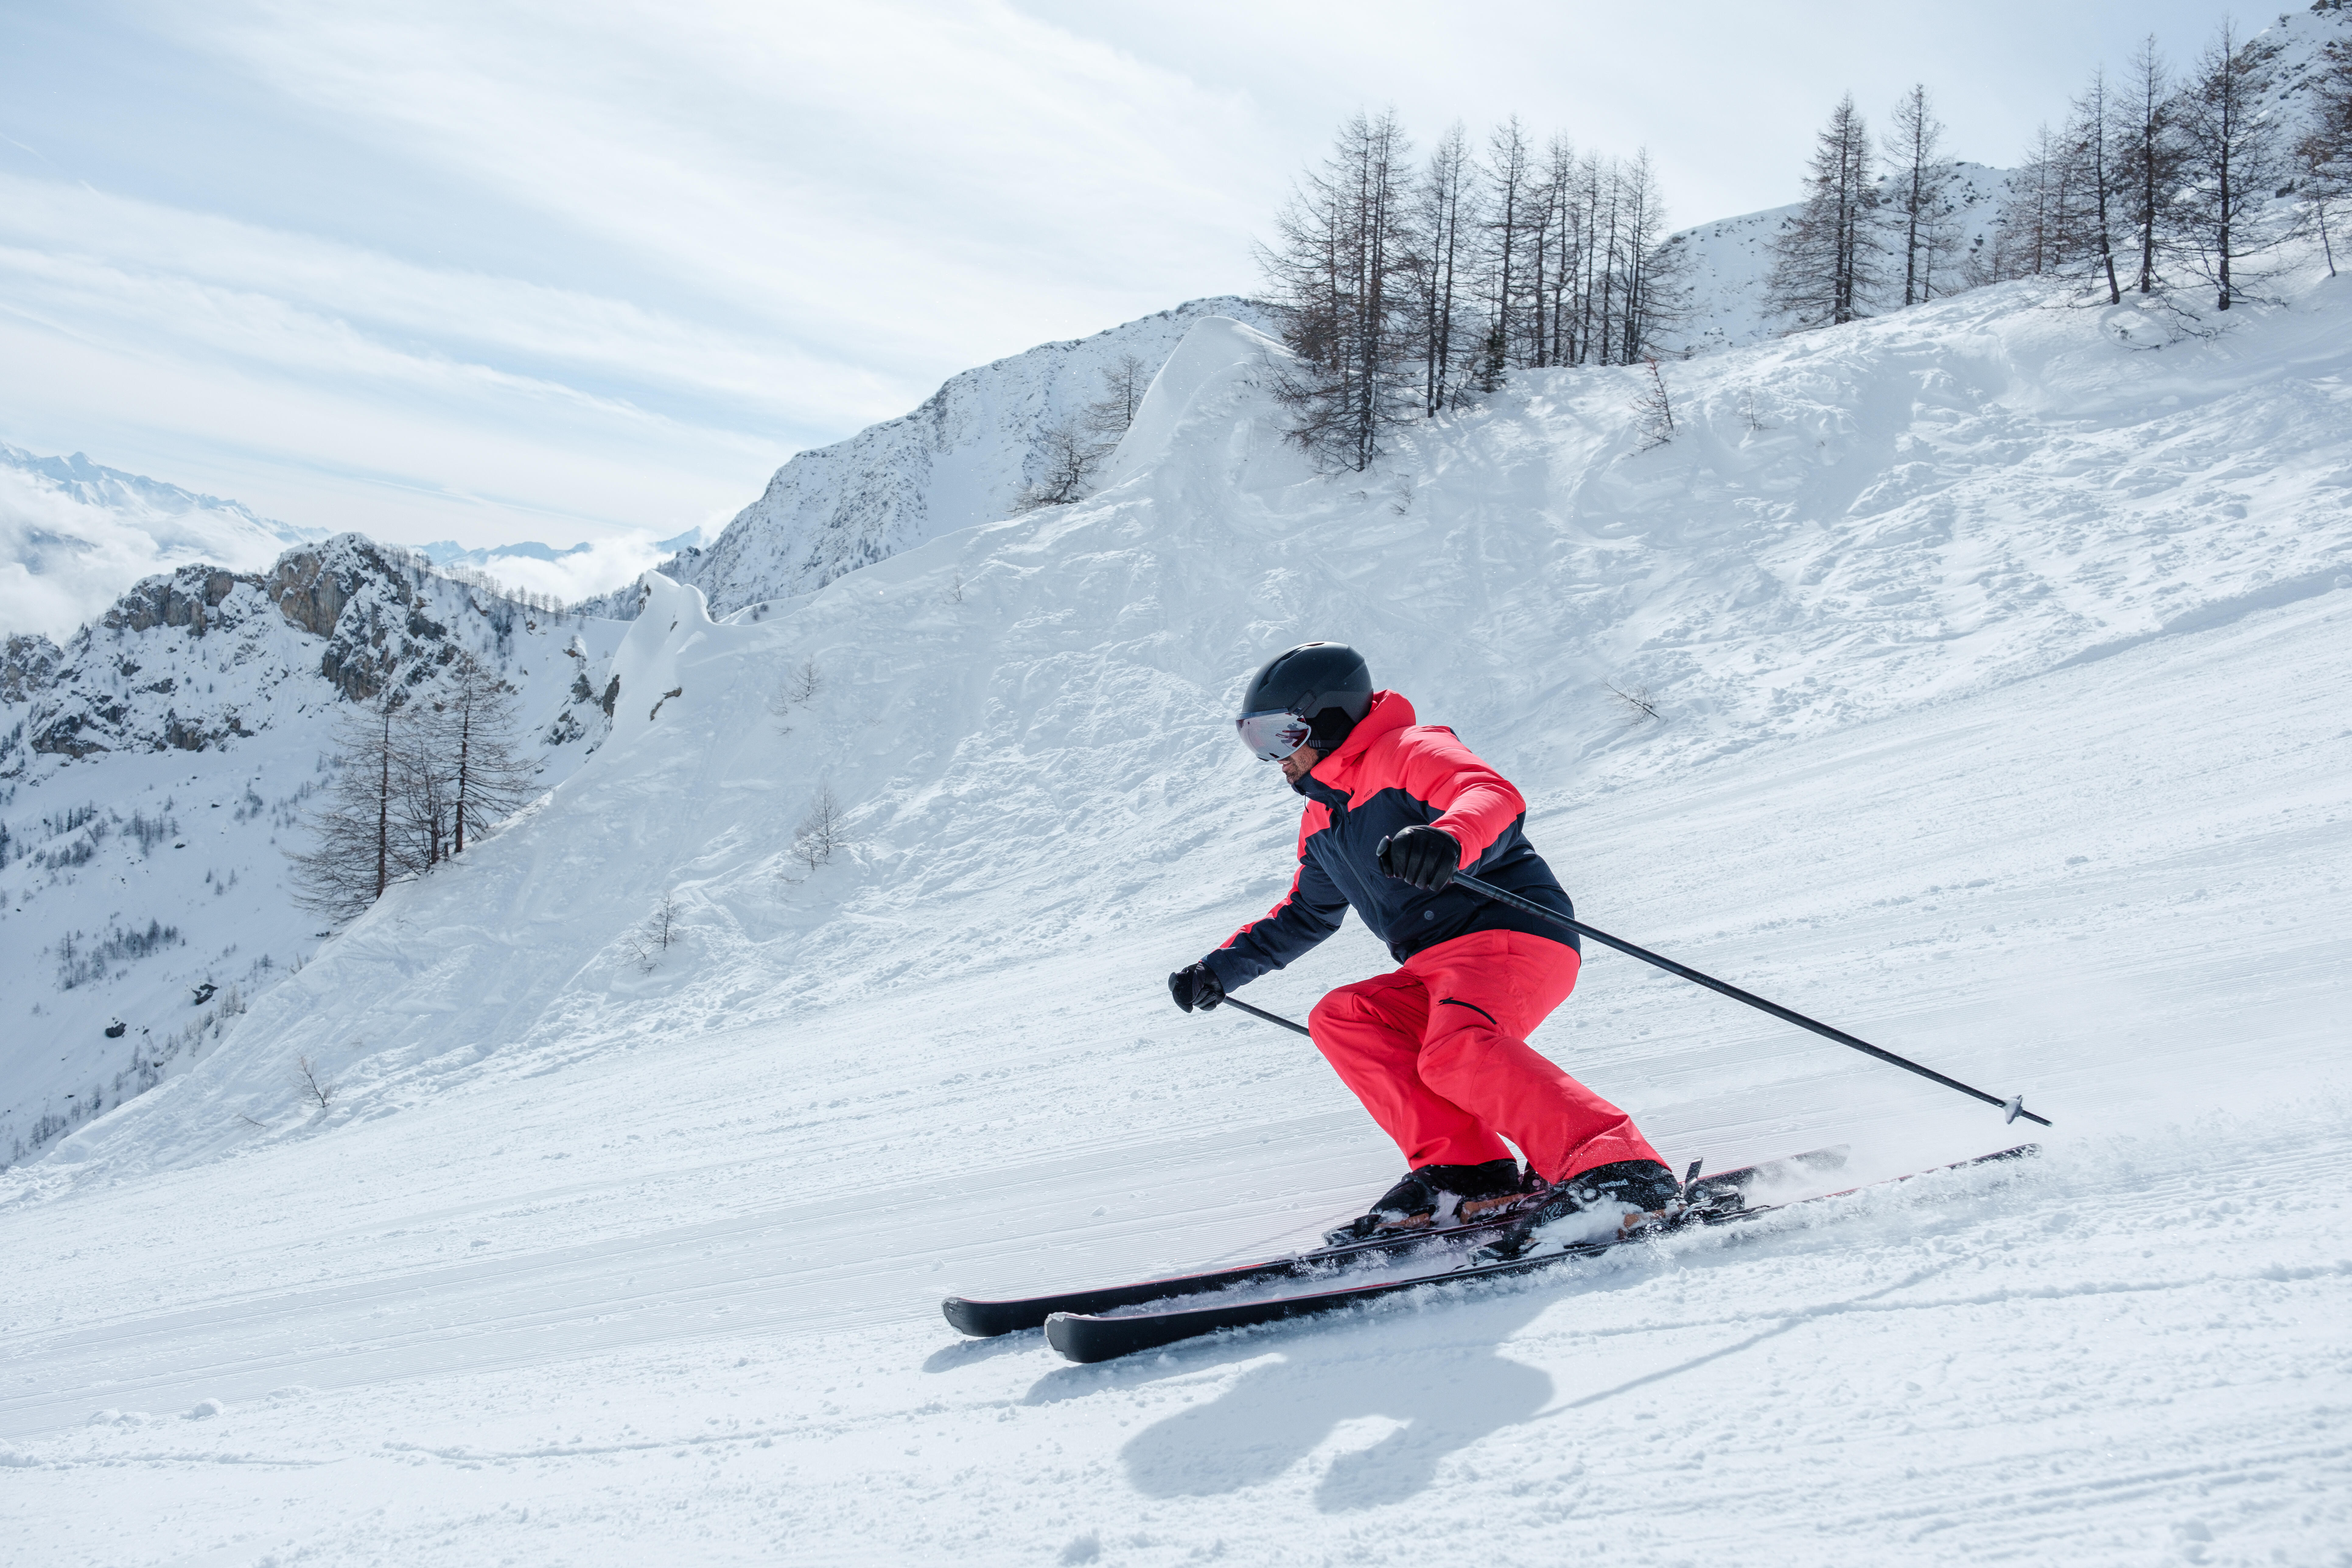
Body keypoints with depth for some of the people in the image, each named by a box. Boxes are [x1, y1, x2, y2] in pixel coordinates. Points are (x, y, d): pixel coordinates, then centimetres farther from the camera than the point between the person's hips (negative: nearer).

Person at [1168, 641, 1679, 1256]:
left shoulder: (1406, 752, -5)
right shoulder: (1323, 820, 24)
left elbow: (1496, 798, -25)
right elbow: (1305, 915, 40)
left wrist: (1449, 838, -47)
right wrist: (1220, 970, 34)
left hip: (1512, 934, -9)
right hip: (1438, 972, 9)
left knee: (1456, 1053, -33)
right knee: (1339, 1019, -6)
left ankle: (1617, 1170, -37)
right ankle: (1464, 1171, -16)